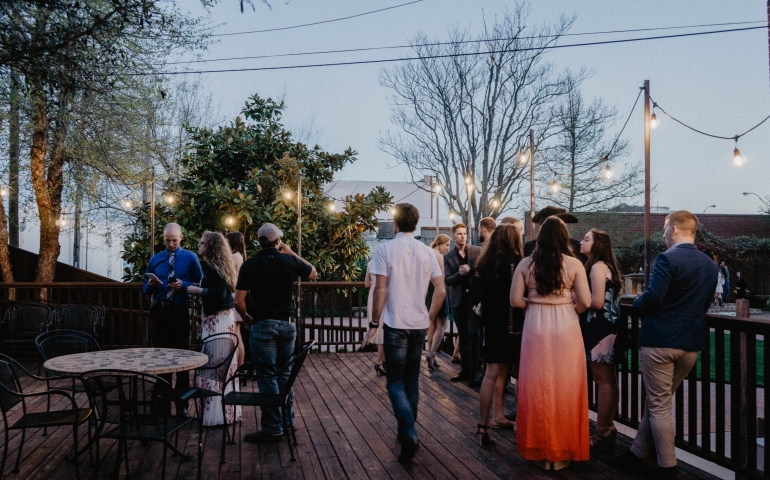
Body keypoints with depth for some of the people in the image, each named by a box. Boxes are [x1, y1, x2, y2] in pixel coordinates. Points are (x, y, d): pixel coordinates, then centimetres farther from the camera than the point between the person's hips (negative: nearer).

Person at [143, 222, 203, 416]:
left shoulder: (190, 258, -1)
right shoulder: (155, 259, 9)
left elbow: (199, 285, -3)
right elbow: (145, 289, 10)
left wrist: (183, 285, -19)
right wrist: (151, 285, -13)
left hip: (180, 311, -3)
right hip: (159, 311, 3)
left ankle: (182, 403, 13)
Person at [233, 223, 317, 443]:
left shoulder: (250, 265, -9)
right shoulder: (289, 262, -2)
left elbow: (238, 300, -12)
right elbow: (313, 273, 17)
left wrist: (246, 317, 7)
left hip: (262, 326, -3)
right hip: (287, 324, 4)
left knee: (267, 376, 2)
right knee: (284, 374, 17)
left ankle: (272, 429, 6)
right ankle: (288, 420, 26)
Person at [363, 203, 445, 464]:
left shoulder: (386, 249, -8)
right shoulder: (427, 252, 4)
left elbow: (380, 289, -12)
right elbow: (440, 290, 2)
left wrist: (375, 322, -2)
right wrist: (430, 317, 15)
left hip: (395, 324, -4)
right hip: (419, 324, 4)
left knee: (396, 382, 1)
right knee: (412, 380, 17)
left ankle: (409, 435, -14)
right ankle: (407, 430, 27)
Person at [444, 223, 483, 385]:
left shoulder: (477, 251, 1)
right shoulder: (448, 256, 4)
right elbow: (447, 280, -3)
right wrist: (459, 273, -20)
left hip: (474, 298, -2)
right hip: (458, 300, 2)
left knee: (473, 335, -6)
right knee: (463, 337, 11)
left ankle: (474, 373, -1)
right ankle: (464, 370, 19)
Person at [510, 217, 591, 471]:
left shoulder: (526, 264, 0)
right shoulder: (574, 264, -3)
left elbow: (516, 301, -2)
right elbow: (585, 302, -5)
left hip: (536, 327, 1)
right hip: (566, 326, -1)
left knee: (538, 387, 9)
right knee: (565, 387, 9)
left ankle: (540, 451, 19)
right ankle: (562, 451, 19)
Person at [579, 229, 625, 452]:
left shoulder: (597, 266, -14)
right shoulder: (606, 266, 16)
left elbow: (597, 302, -21)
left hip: (601, 328, -10)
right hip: (607, 326, 10)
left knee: (603, 382, -5)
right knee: (609, 381, 14)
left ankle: (601, 435, 1)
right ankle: (608, 429, 23)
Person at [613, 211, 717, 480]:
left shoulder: (667, 259, -16)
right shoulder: (710, 264, 8)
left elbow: (652, 298, -22)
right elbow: (704, 304, 13)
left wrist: (637, 303, -2)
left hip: (660, 341, -7)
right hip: (691, 343, 7)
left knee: (659, 406, 4)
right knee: (656, 401, 16)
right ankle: (637, 455, 25)